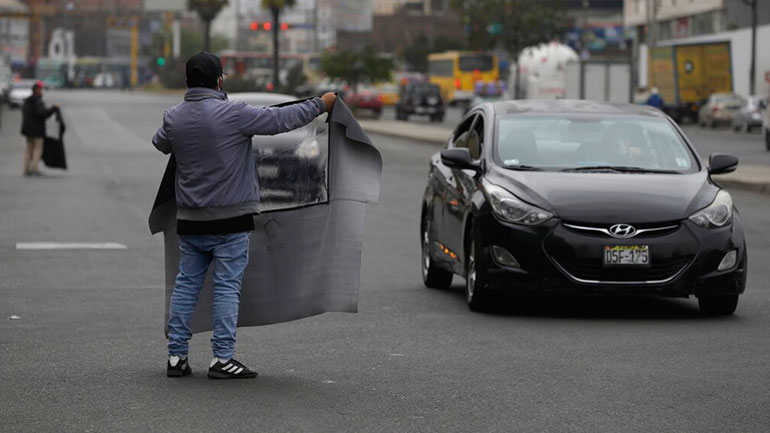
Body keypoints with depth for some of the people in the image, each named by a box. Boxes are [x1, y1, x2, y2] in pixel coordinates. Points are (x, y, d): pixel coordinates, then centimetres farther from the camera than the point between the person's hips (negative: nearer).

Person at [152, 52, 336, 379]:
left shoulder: (173, 118, 2)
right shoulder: (232, 114, -15)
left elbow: (160, 144, 23)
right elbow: (280, 119, -9)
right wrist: (320, 104, 5)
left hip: (189, 221, 5)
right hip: (230, 221, -5)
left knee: (186, 285, 11)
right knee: (227, 288, -1)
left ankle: (176, 355, 12)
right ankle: (222, 358, -2)